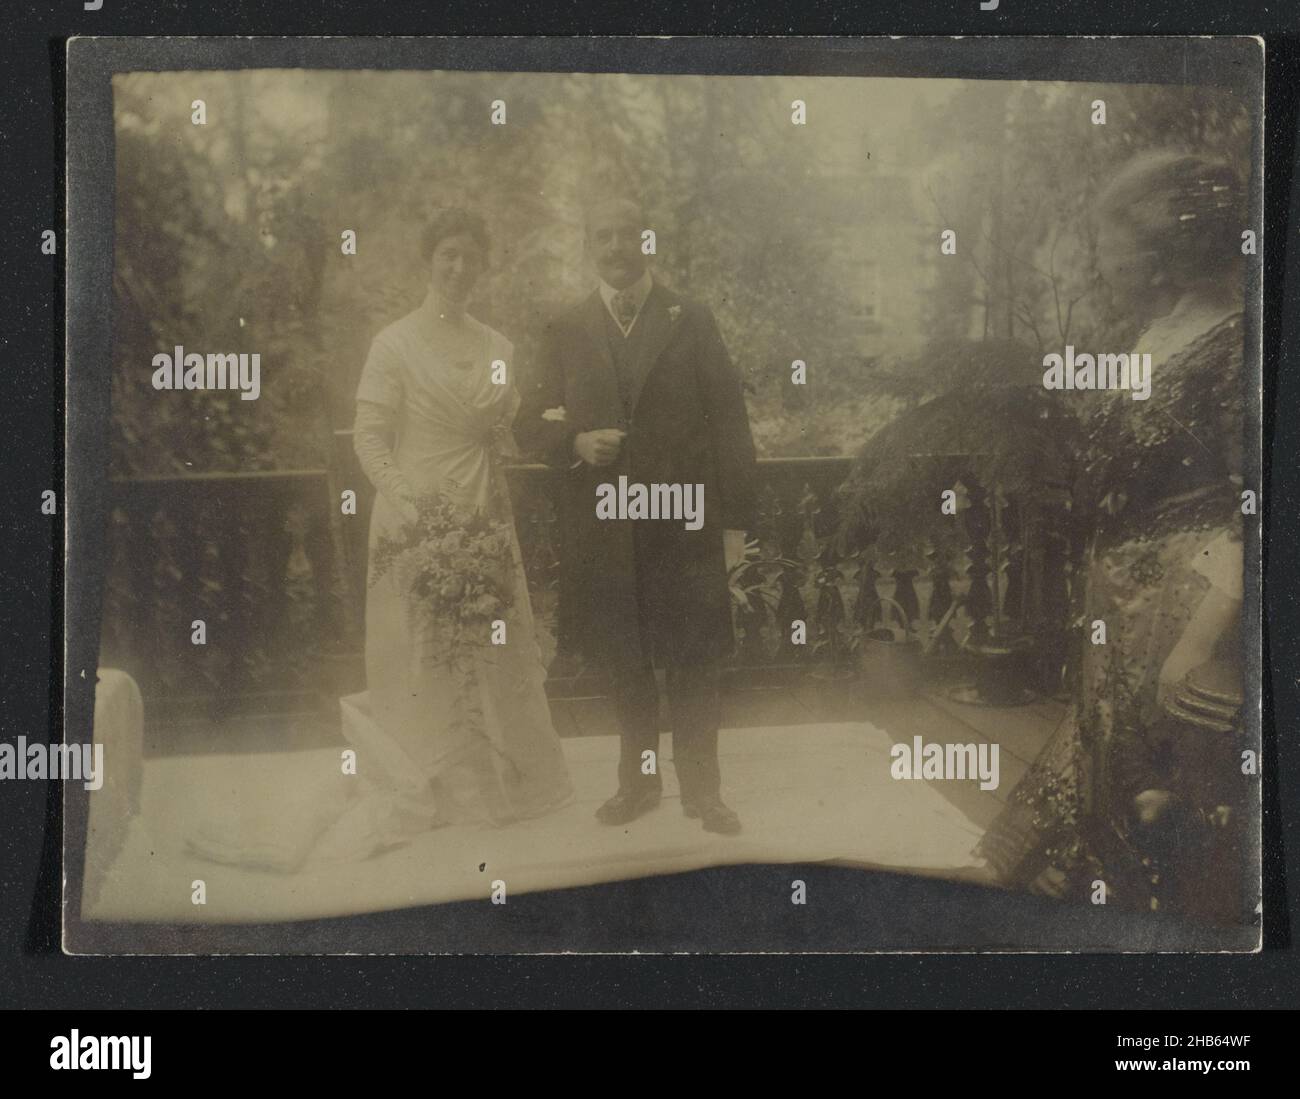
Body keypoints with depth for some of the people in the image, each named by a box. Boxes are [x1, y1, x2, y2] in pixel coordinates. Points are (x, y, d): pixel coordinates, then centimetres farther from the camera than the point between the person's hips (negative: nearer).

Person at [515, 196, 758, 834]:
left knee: (693, 661, 3)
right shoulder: (566, 333, 8)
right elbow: (530, 423, 9)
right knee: (623, 663, 9)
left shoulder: (691, 322, 4)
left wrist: (736, 518, -3)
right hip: (602, 531, 2)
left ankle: (700, 787, 16)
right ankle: (638, 781, 23)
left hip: (685, 523, -1)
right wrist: (576, 442, -13)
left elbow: (728, 422, 2)